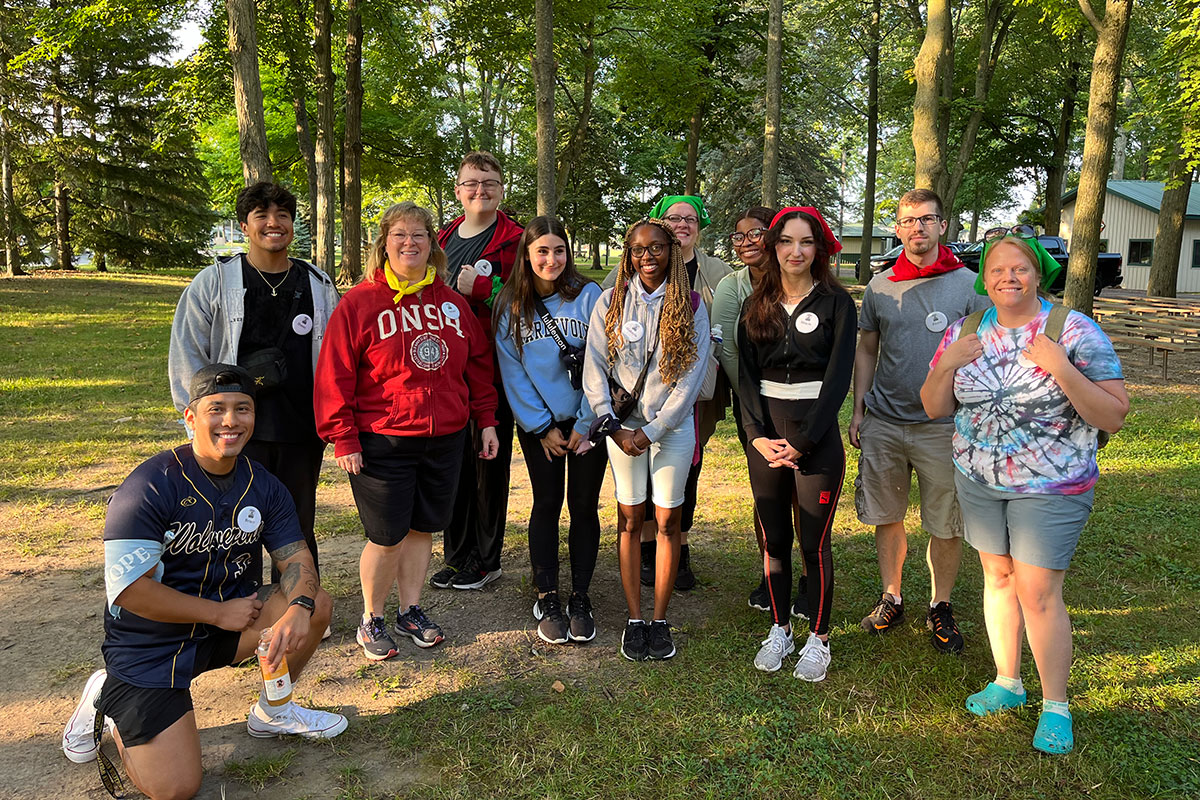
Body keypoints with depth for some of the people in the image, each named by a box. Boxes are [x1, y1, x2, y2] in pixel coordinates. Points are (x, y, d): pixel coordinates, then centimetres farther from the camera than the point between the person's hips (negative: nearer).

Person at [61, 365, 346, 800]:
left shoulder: (263, 485, -2)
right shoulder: (152, 485, -22)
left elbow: (296, 557, -3)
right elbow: (129, 587, -24)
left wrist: (298, 608, -26)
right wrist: (219, 612, -20)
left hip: (231, 614, 6)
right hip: (149, 644, -5)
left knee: (316, 603, -16)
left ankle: (271, 712, 10)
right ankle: (108, 701, 16)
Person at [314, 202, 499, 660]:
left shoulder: (452, 303, 9)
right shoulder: (360, 302, -5)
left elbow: (478, 364, 14)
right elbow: (335, 375, -6)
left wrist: (486, 421, 11)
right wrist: (342, 438, -10)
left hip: (445, 440, 4)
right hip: (382, 442, -4)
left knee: (422, 526, 13)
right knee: (387, 536, 1)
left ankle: (410, 611, 31)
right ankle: (371, 620, 24)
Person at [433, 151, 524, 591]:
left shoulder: (514, 240, -4)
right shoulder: (443, 240, 15)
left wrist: (480, 288, -20)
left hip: (493, 368, -6)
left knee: (490, 461, 3)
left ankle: (486, 559, 17)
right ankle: (456, 555, 25)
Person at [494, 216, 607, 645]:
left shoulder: (589, 296, -6)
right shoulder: (509, 305, -1)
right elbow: (513, 371, -1)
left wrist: (586, 424, -9)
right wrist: (541, 426, -5)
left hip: (586, 421, -1)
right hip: (538, 424, 1)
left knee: (583, 506, 4)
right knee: (547, 504, 5)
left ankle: (580, 598, 18)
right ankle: (547, 599, 17)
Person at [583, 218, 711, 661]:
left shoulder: (692, 306, -2)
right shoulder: (610, 302, 1)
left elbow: (692, 376, -6)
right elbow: (594, 369, 0)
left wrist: (652, 430, -11)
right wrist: (613, 426, -9)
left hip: (673, 425, 0)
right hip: (623, 425, 1)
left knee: (667, 521, 4)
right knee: (630, 519, 6)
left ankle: (660, 619, 16)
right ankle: (634, 618, 16)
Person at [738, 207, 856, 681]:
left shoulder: (836, 303, -2)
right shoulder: (756, 305, 9)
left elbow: (838, 378, -8)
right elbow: (746, 375, 4)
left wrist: (801, 441, -13)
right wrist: (759, 436, -9)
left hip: (817, 436, -3)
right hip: (764, 435, 3)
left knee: (814, 543, 3)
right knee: (774, 539, 10)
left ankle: (818, 639, 18)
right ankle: (779, 630, 25)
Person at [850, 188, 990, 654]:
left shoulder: (968, 284, 0)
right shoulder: (881, 286, 7)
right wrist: (858, 410, 8)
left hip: (943, 425, -2)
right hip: (883, 421, 2)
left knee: (946, 525, 5)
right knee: (886, 517, 11)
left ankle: (940, 607, 24)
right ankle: (891, 598, 28)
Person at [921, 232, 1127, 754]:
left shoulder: (1075, 331, -11)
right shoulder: (965, 331, 1)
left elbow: (1113, 417, -14)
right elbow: (934, 407, 3)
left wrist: (1061, 369, -27)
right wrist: (948, 364, -15)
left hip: (1050, 489, -4)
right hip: (978, 481, 4)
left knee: (1038, 593, -2)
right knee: (998, 577, 14)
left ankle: (1056, 707, 17)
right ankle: (1007, 684, 32)